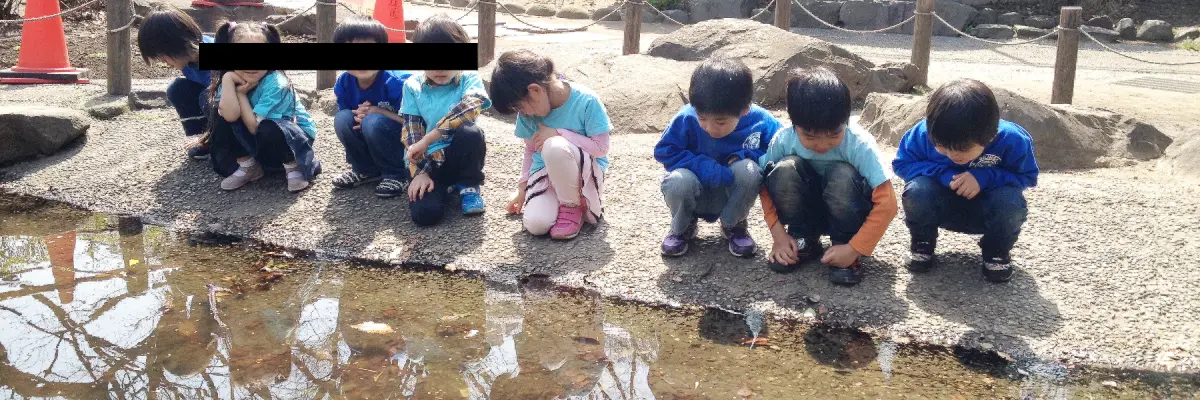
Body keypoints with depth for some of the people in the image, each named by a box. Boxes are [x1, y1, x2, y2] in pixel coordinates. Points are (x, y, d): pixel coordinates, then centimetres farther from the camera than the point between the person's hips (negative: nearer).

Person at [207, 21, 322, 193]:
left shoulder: (276, 84, -27)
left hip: (296, 136, -6)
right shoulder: (233, 80, -10)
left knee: (269, 130, -37)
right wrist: (227, 78, -30)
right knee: (222, 116, -15)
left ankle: (294, 166, -8)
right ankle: (248, 166, 1)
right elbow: (230, 116, -29)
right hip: (256, 141, 6)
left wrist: (242, 93, -21)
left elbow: (254, 126, -28)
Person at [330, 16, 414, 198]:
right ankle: (367, 170, 4)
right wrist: (358, 116, -20)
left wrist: (378, 111, -24)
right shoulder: (343, 84, -9)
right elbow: (344, 128, 4)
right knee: (343, 119, -17)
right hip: (372, 148, 6)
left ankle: (397, 175, -10)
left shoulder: (397, 83, -26)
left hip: (407, 145, -5)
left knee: (374, 122, -30)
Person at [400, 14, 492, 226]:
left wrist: (428, 138, -32)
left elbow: (473, 104, -29)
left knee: (470, 132, -33)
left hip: (458, 155, 0)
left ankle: (468, 186, -4)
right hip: (427, 161, 0)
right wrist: (420, 172, -16)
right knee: (424, 213, -25)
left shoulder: (469, 79, -6)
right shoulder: (413, 86, 0)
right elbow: (410, 132, -3)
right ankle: (445, 185, 11)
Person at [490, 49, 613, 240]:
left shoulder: (586, 101, -21)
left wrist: (559, 134, -22)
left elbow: (601, 149, -18)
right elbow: (531, 150, 8)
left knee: (554, 146, -38)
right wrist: (522, 186, 8)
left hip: (586, 170, -3)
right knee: (535, 224, -26)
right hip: (547, 169, 4)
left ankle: (573, 206, -14)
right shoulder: (529, 112, -6)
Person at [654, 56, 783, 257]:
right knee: (677, 180, -35)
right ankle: (682, 228, 2)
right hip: (696, 194, -1)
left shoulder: (760, 122, -19)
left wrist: (745, 156, -27)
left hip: (733, 194, 1)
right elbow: (663, 151, -14)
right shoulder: (686, 119, -22)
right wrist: (701, 164, -30)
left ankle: (733, 226, 0)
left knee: (748, 169, -32)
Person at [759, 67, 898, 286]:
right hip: (807, 212, 2)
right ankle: (803, 240, -6)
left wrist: (854, 249, -30)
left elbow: (886, 203, -27)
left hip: (847, 213, -2)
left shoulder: (859, 145, -28)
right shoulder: (783, 140, -21)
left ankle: (844, 242, -11)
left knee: (842, 175, -34)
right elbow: (766, 188, -8)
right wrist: (779, 235, -16)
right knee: (785, 169, -27)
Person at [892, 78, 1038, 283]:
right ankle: (922, 243, 0)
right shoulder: (925, 133, -27)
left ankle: (997, 250, 0)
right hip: (943, 208, 0)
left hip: (986, 212, 0)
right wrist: (942, 174, -32)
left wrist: (985, 177, -34)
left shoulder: (1013, 141, -27)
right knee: (917, 190, -34)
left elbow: (1027, 176, -14)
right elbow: (902, 163, -13)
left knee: (1010, 199, -35)